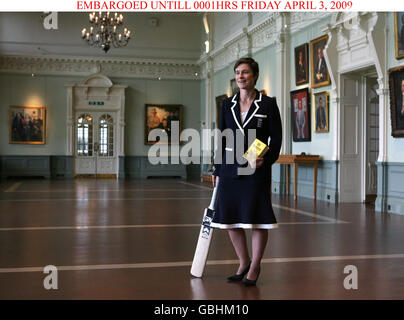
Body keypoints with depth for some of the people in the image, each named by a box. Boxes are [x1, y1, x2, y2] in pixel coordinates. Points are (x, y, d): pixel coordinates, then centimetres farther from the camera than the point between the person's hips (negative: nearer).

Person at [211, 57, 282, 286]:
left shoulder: (268, 104, -1)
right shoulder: (227, 104, 11)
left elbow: (276, 139, -1)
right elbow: (222, 138, 14)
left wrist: (265, 160, -17)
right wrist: (217, 169, 12)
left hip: (256, 169, -4)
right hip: (230, 168, 4)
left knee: (257, 218, 0)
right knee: (230, 217, 7)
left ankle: (255, 267, 17)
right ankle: (244, 263, 26)